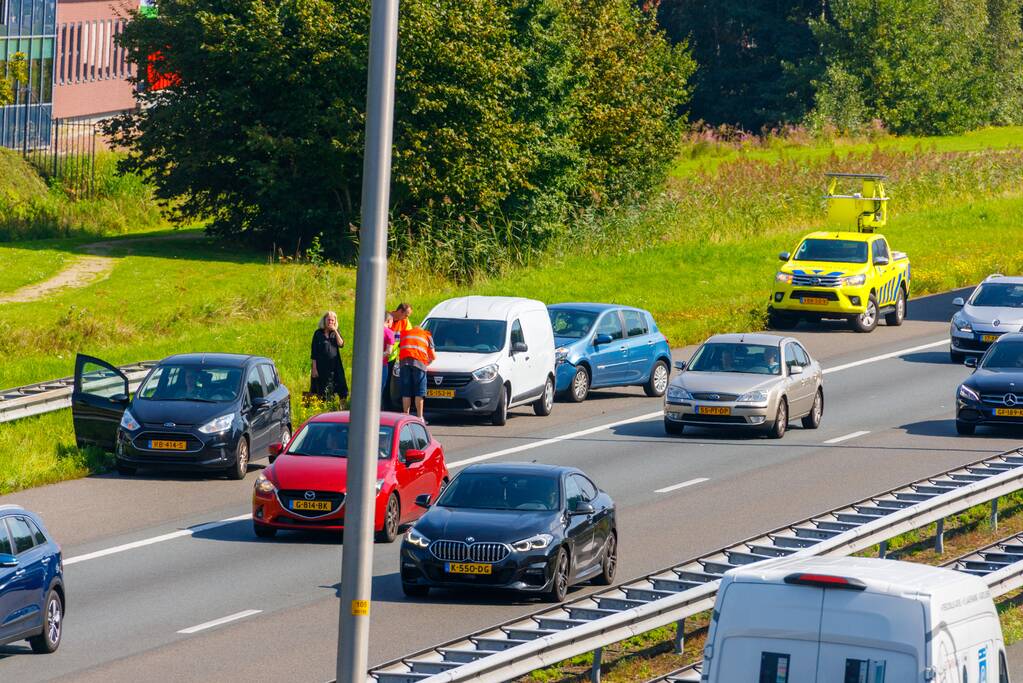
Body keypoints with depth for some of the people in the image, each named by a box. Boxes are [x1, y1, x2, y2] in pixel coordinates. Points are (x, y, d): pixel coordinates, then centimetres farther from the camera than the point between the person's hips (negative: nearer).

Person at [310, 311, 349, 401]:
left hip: (335, 366, 2)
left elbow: (341, 345, -8)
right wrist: (314, 368, -8)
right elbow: (314, 353, -2)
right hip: (321, 366, -2)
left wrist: (335, 331, -14)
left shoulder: (336, 333, 8)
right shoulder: (318, 333, -2)